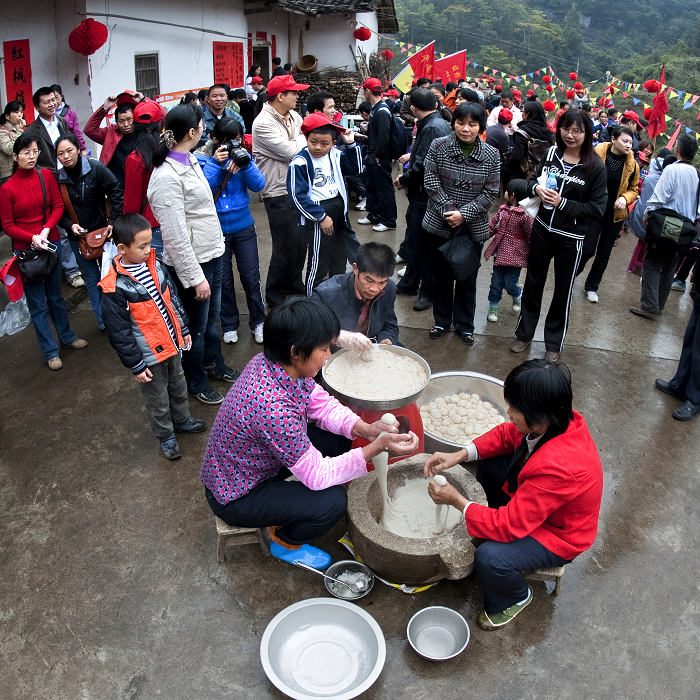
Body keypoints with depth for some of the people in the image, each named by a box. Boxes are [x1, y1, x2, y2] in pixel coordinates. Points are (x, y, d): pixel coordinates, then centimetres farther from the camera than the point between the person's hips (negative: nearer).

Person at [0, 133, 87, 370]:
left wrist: (46, 230, -15)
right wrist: (32, 238, -20)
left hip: (52, 242, 3)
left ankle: (67, 336, 37)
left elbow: (58, 206, 0)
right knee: (37, 304, 6)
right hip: (26, 250, -3)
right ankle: (50, 352, 17)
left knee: (55, 295, 20)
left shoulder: (46, 175, -2)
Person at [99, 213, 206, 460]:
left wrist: (183, 330, 15)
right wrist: (135, 365, -15)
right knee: (157, 398, 14)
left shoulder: (154, 265, -3)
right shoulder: (115, 288, -24)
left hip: (171, 344, 7)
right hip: (149, 355, -7)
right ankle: (166, 435, 35)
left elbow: (172, 299, 10)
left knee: (178, 386, 26)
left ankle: (181, 420, 50)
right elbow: (119, 332, -19)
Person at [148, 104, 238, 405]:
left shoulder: (190, 160, 4)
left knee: (212, 316, 24)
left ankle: (214, 364, 46)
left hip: (212, 253, 9)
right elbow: (176, 236, -24)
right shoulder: (166, 177, -25)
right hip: (192, 262, -9)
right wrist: (195, 277, -21)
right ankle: (196, 381, 31)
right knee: (196, 326, 10)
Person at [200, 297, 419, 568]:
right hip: (235, 498, -8)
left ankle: (284, 511, 21)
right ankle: (283, 542, 11)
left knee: (337, 437, 6)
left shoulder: (274, 363, -13)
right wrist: (377, 447, -30)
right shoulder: (273, 407, -39)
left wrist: (363, 429, -16)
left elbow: (321, 403, 0)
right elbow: (317, 475, -29)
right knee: (333, 500, -19)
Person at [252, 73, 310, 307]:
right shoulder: (263, 123, -14)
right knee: (286, 246, -1)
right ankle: (275, 295, 16)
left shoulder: (294, 117, 10)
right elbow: (290, 151, -19)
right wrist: (304, 137, -3)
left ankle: (295, 286, 33)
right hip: (279, 193, -8)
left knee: (301, 242, 15)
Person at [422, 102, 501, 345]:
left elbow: (491, 192, -6)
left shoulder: (491, 155, -6)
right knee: (441, 274, 13)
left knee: (467, 277, 10)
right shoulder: (438, 146, -7)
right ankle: (442, 320, 32)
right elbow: (431, 182, -8)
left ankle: (465, 325, 27)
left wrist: (464, 214, -16)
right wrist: (448, 211, -16)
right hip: (440, 224, 0)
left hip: (473, 227, 0)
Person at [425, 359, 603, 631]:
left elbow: (509, 525, -35)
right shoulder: (558, 420, -20)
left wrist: (457, 500, -24)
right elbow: (507, 435, -2)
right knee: (487, 462, 5)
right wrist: (460, 455, -15)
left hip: (559, 535, -8)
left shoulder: (558, 468, -43)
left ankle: (515, 598, 8)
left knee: (490, 559, -28)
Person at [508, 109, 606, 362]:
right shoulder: (551, 154, -3)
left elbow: (596, 209, -12)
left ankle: (554, 343, 28)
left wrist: (562, 203, -21)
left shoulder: (595, 167, -12)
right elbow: (533, 182, 9)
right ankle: (524, 333, 34)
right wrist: (536, 188, -15)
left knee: (563, 291, 11)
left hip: (571, 239, -3)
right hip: (542, 229, 3)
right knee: (533, 283, 16)